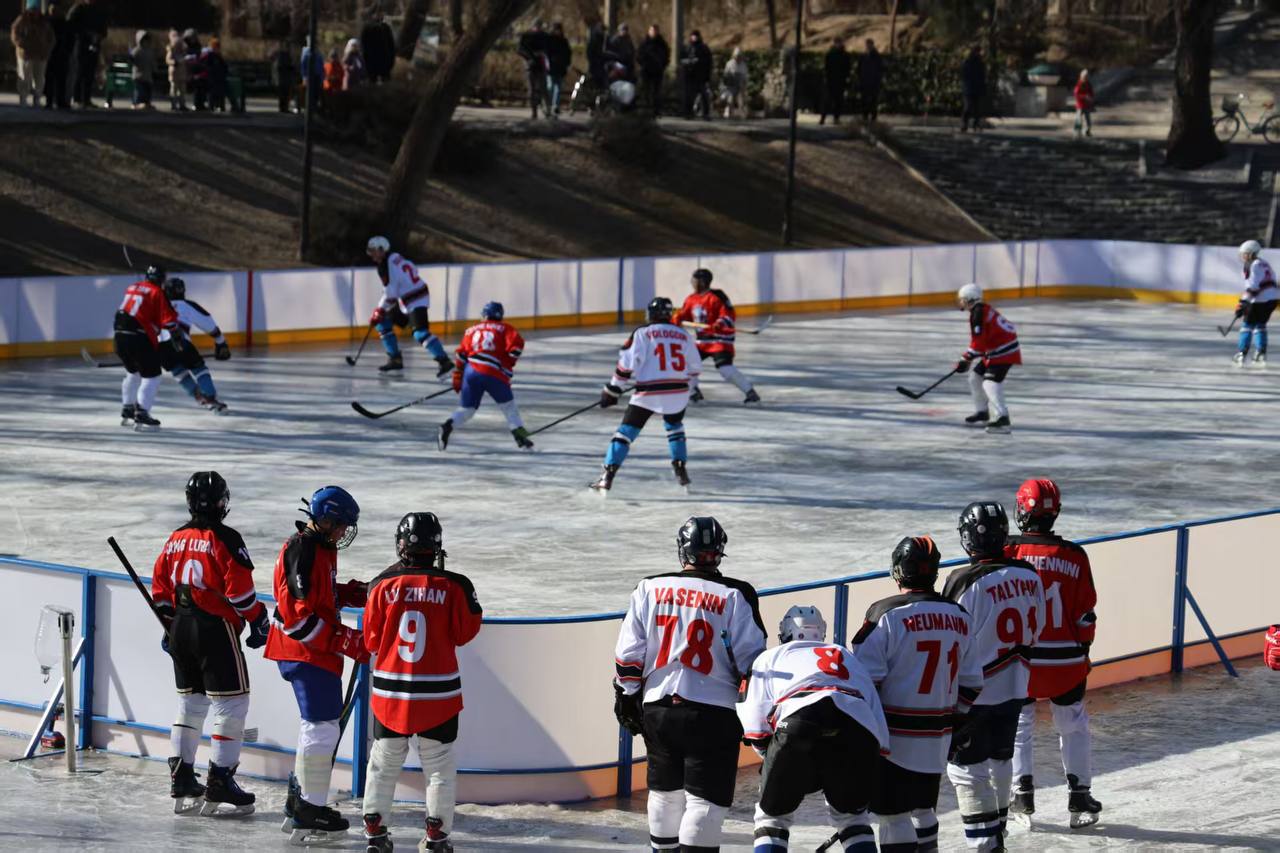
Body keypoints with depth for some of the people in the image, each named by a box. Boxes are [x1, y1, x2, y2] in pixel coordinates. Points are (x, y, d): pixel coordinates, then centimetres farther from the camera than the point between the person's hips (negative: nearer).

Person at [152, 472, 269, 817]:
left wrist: (170, 626, 25)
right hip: (216, 630, -8)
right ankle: (219, 785, -5)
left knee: (190, 702, 16)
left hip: (181, 629, 8)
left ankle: (182, 782, 17)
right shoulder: (224, 539, -13)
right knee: (231, 704, -2)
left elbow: (161, 588, 16)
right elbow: (239, 587, -16)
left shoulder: (176, 539, 10)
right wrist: (258, 620, -3)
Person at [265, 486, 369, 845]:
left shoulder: (319, 547, 14)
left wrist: (352, 593, 7)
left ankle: (301, 801, 30)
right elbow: (299, 616, -25)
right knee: (321, 729, -8)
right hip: (305, 653, -11)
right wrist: (347, 641, -24)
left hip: (317, 651, 11)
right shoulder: (303, 552, -20)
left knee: (319, 726, 19)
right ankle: (309, 815, -4)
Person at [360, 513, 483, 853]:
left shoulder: (383, 585, -5)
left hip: (390, 691, 1)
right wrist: (470, 602, 14)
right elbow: (464, 633, 1)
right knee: (440, 763, 9)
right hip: (438, 693, -1)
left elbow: (372, 640, 2)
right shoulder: (453, 587, -9)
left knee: (385, 761, 15)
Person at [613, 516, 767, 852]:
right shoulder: (735, 595, -4)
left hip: (657, 708, 4)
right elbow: (751, 659, -5)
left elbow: (628, 654, 5)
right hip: (713, 712, -4)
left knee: (665, 792, 20)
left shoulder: (650, 589, 5)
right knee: (704, 800, -3)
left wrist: (627, 697, 16)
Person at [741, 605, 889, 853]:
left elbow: (756, 729, 19)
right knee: (851, 814, 26)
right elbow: (880, 727, 30)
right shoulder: (847, 658, 41)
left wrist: (771, 755, 33)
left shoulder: (770, 658, 33)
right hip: (858, 729, 2)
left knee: (773, 814, 17)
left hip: (797, 723, -2)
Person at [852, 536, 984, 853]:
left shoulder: (886, 615, -13)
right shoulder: (960, 618, 6)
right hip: (937, 740, 6)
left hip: (894, 739, -6)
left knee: (894, 814, -2)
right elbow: (971, 684, 11)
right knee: (922, 808, 20)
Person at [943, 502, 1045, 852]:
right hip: (1015, 690, 7)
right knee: (999, 761, 21)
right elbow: (1034, 630, 11)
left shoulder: (967, 582, -20)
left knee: (968, 770, 0)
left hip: (974, 693, -7)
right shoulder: (1028, 575, -1)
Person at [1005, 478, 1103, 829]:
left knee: (1017, 725, 14)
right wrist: (1082, 652, 14)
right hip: (1065, 662, 1)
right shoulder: (1074, 557, -5)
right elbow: (1085, 615, 0)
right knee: (1074, 727, 15)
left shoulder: (1008, 553, -10)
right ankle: (1079, 797, 17)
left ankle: (1023, 794, 10)